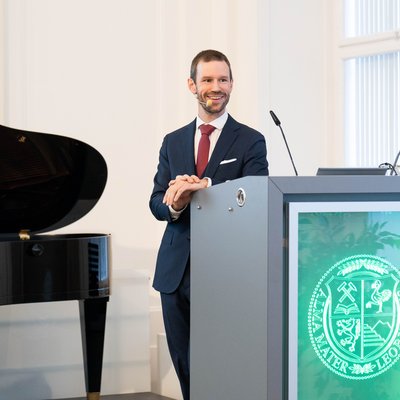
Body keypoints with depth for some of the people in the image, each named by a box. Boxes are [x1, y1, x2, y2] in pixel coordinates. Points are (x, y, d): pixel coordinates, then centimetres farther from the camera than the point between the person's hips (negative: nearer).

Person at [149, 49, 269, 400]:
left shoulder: (251, 141, 0)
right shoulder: (173, 142, 13)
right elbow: (156, 202, 8)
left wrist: (206, 186, -27)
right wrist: (174, 205, -16)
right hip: (176, 270, 5)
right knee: (185, 365, 10)